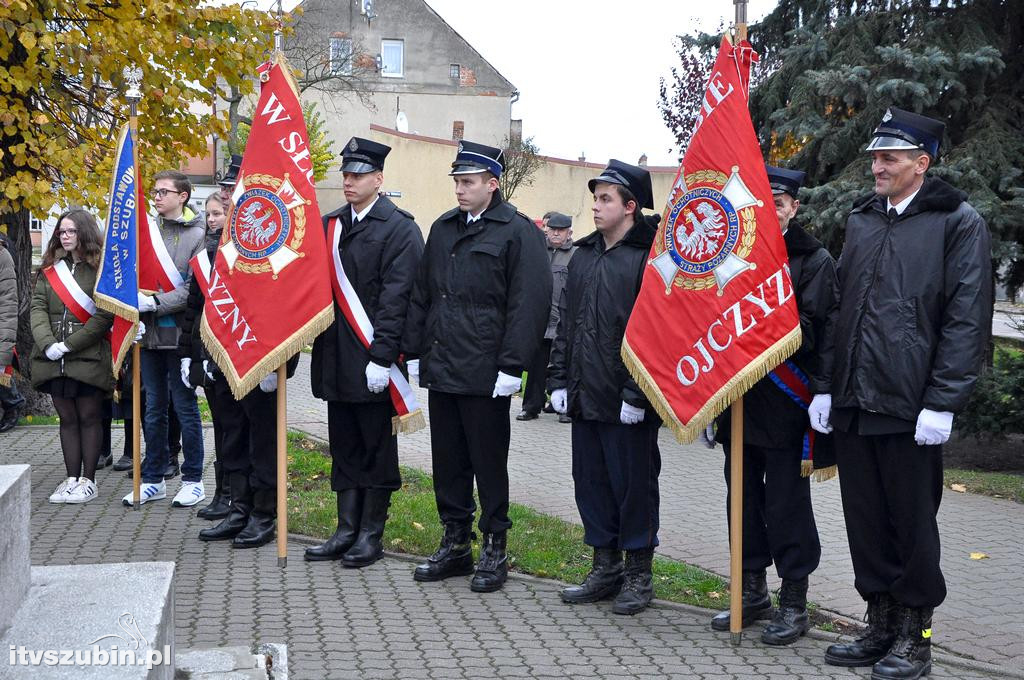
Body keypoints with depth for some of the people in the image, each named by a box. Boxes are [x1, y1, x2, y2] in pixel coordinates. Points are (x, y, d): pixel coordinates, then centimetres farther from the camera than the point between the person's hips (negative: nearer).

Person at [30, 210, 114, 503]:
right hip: (53, 359, 5)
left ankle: (88, 480, 10)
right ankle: (71, 478, 15)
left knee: (89, 417, 3)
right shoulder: (49, 269, 12)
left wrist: (69, 345, -15)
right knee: (67, 418, 9)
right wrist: (48, 344, -12)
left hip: (89, 357, -5)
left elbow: (104, 315, -12)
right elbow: (38, 307, 4)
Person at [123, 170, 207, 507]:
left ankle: (192, 480, 12)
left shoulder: (197, 235, -6)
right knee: (153, 408, 12)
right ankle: (152, 479, 21)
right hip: (149, 331, 5)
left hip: (179, 333, -5)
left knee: (185, 407, 2)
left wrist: (157, 302, -19)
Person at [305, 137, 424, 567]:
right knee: (344, 447, 12)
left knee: (376, 447, 4)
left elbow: (396, 298, -14)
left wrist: (381, 356, -18)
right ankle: (347, 531, 20)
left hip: (372, 357, -6)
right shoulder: (330, 225, 13)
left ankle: (371, 535, 13)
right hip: (336, 359, 7)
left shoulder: (399, 228, -7)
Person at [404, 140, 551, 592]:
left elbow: (529, 304, -12)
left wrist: (512, 367, -16)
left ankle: (494, 550, 14)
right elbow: (421, 296, 18)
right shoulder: (443, 229, 14)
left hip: (485, 374, -6)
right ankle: (455, 545, 23)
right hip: (441, 369, 7)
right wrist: (414, 351, 11)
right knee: (448, 462, 12)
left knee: (489, 463, 3)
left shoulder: (518, 232, -7)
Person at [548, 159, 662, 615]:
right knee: (591, 482, 13)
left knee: (633, 486, 3)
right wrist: (559, 379, 10)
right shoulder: (584, 255, 13)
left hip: (628, 405, -7)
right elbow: (566, 321, 16)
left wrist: (637, 394, -18)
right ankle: (606, 568, 26)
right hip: (585, 398, 8)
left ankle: (638, 573, 17)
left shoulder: (650, 257, -11)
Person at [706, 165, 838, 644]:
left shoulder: (814, 260, -2)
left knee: (786, 505, -1)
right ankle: (753, 592, 25)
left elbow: (814, 331, -8)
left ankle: (794, 603, 10)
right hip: (739, 401, 5)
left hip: (786, 406, -5)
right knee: (744, 499, 12)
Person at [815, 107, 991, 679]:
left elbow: (966, 321, -10)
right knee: (866, 525, 12)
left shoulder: (959, 223, -4)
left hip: (911, 409, -6)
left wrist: (942, 403, -15)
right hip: (853, 406, 6)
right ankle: (881, 626, 25)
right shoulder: (862, 221, 14)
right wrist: (826, 387, 11)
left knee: (913, 525, 5)